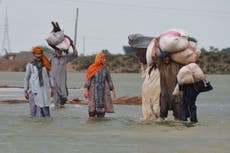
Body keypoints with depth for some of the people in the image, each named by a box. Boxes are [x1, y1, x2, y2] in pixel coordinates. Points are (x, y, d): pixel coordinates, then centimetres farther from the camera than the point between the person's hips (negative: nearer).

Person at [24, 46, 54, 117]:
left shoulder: (45, 64, 6)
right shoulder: (30, 65, 1)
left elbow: (49, 76, 12)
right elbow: (26, 78, 5)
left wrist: (52, 88, 4)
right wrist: (25, 92, 3)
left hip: (45, 90, 2)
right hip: (34, 91, -2)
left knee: (45, 110, 1)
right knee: (36, 110, -7)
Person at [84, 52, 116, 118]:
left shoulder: (106, 69, 4)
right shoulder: (92, 68, -2)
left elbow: (109, 80, 11)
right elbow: (87, 80, -4)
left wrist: (113, 90, 8)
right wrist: (85, 90, -12)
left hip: (103, 91, 2)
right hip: (94, 91, -2)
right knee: (92, 108, -5)